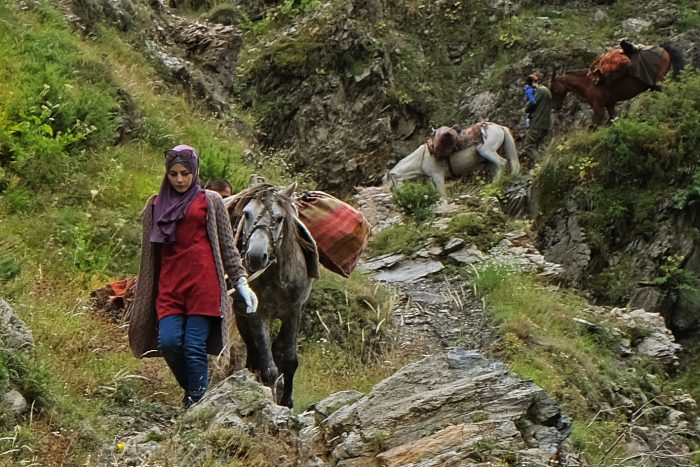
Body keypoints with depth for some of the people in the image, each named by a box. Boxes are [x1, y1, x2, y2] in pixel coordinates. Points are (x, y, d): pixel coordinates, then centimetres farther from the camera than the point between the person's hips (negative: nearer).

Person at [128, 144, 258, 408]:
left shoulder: (210, 201, 9)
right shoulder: (154, 205, 17)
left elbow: (227, 246, 10)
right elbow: (148, 252, 20)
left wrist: (241, 282, 2)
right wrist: (141, 296, 19)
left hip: (202, 281, -3)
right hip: (168, 284, 3)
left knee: (195, 346, -9)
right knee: (167, 341, -12)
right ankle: (192, 391, 12)